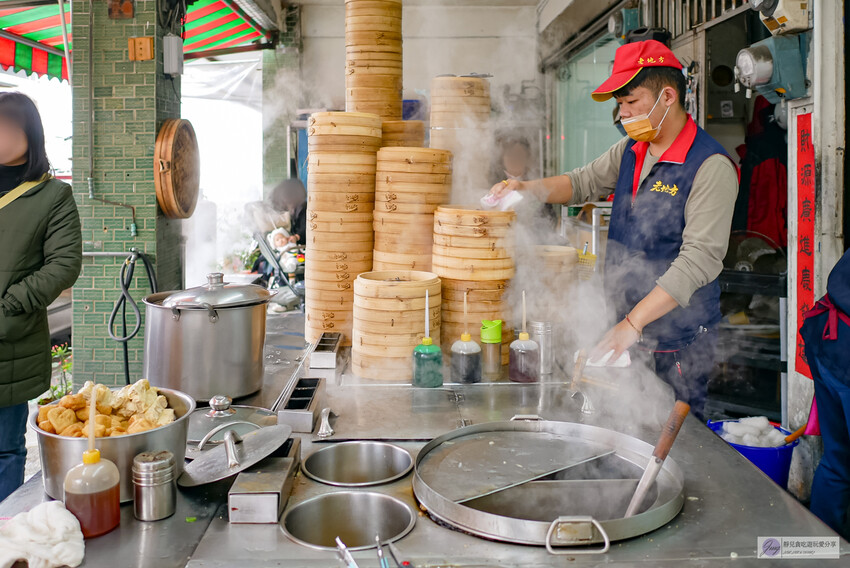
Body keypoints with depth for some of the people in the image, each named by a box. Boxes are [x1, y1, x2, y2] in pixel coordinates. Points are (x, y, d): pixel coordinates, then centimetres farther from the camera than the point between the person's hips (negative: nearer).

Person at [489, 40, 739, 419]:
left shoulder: (711, 166, -16)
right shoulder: (631, 150, 9)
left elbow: (699, 259, -22)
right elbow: (584, 182, 22)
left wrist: (633, 323, -26)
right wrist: (527, 188, 2)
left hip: (679, 345, -7)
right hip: (627, 330, 7)